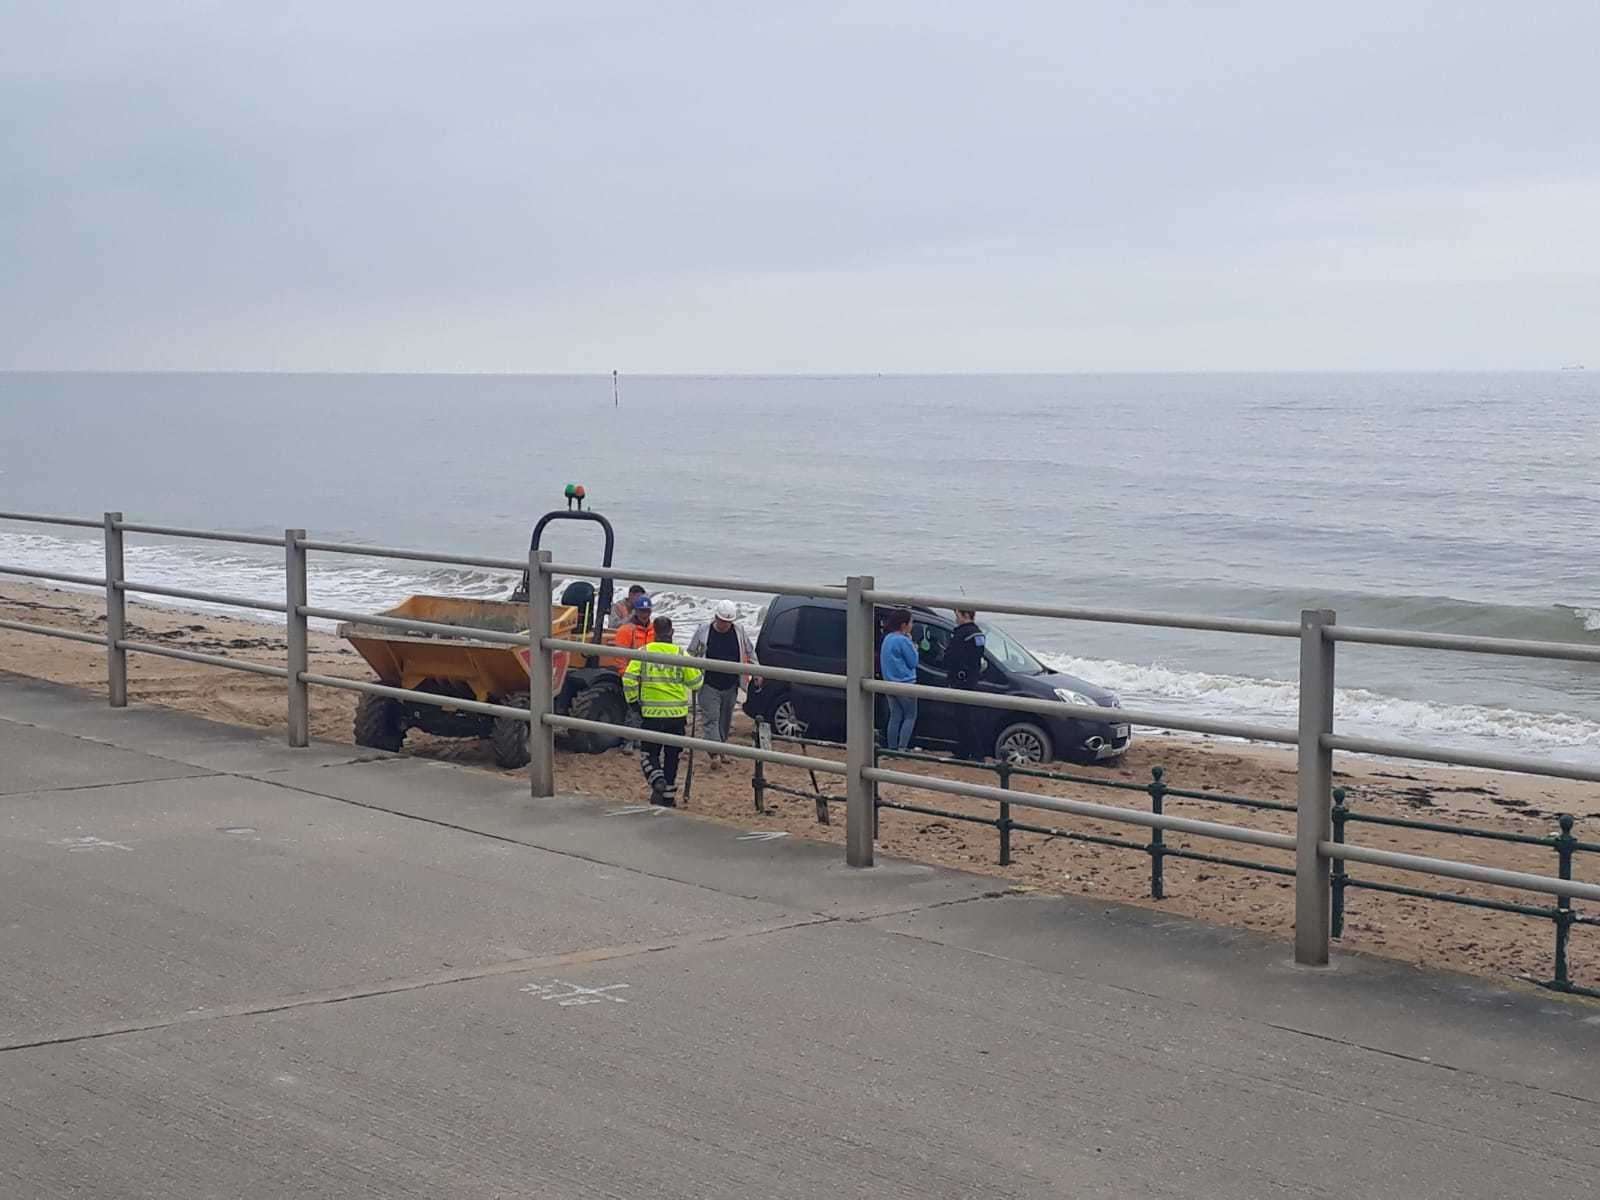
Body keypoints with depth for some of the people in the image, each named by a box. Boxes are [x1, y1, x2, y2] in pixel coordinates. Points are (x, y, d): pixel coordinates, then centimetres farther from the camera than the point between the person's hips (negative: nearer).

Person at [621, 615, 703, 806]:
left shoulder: (643, 653, -5)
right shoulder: (680, 654, -4)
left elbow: (629, 680, -10)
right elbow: (695, 682, -2)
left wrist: (633, 700, 6)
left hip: (652, 713, -1)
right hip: (677, 713, 1)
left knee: (649, 753, 10)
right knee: (672, 755, 13)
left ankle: (658, 781, -18)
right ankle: (668, 797, 18)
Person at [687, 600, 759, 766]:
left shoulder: (739, 631, 2)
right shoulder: (703, 631, -6)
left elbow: (750, 652, 14)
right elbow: (691, 654, 4)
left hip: (731, 686, 3)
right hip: (709, 685, -3)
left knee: (725, 720, 12)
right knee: (711, 719, -11)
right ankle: (715, 754, -19)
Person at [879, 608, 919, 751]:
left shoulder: (888, 639, 10)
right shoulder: (903, 641, -17)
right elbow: (912, 662, -12)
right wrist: (913, 648, 2)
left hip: (890, 683, 8)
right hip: (905, 684, -8)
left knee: (895, 716, 11)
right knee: (910, 716, 0)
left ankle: (892, 748, 11)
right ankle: (902, 748, -8)